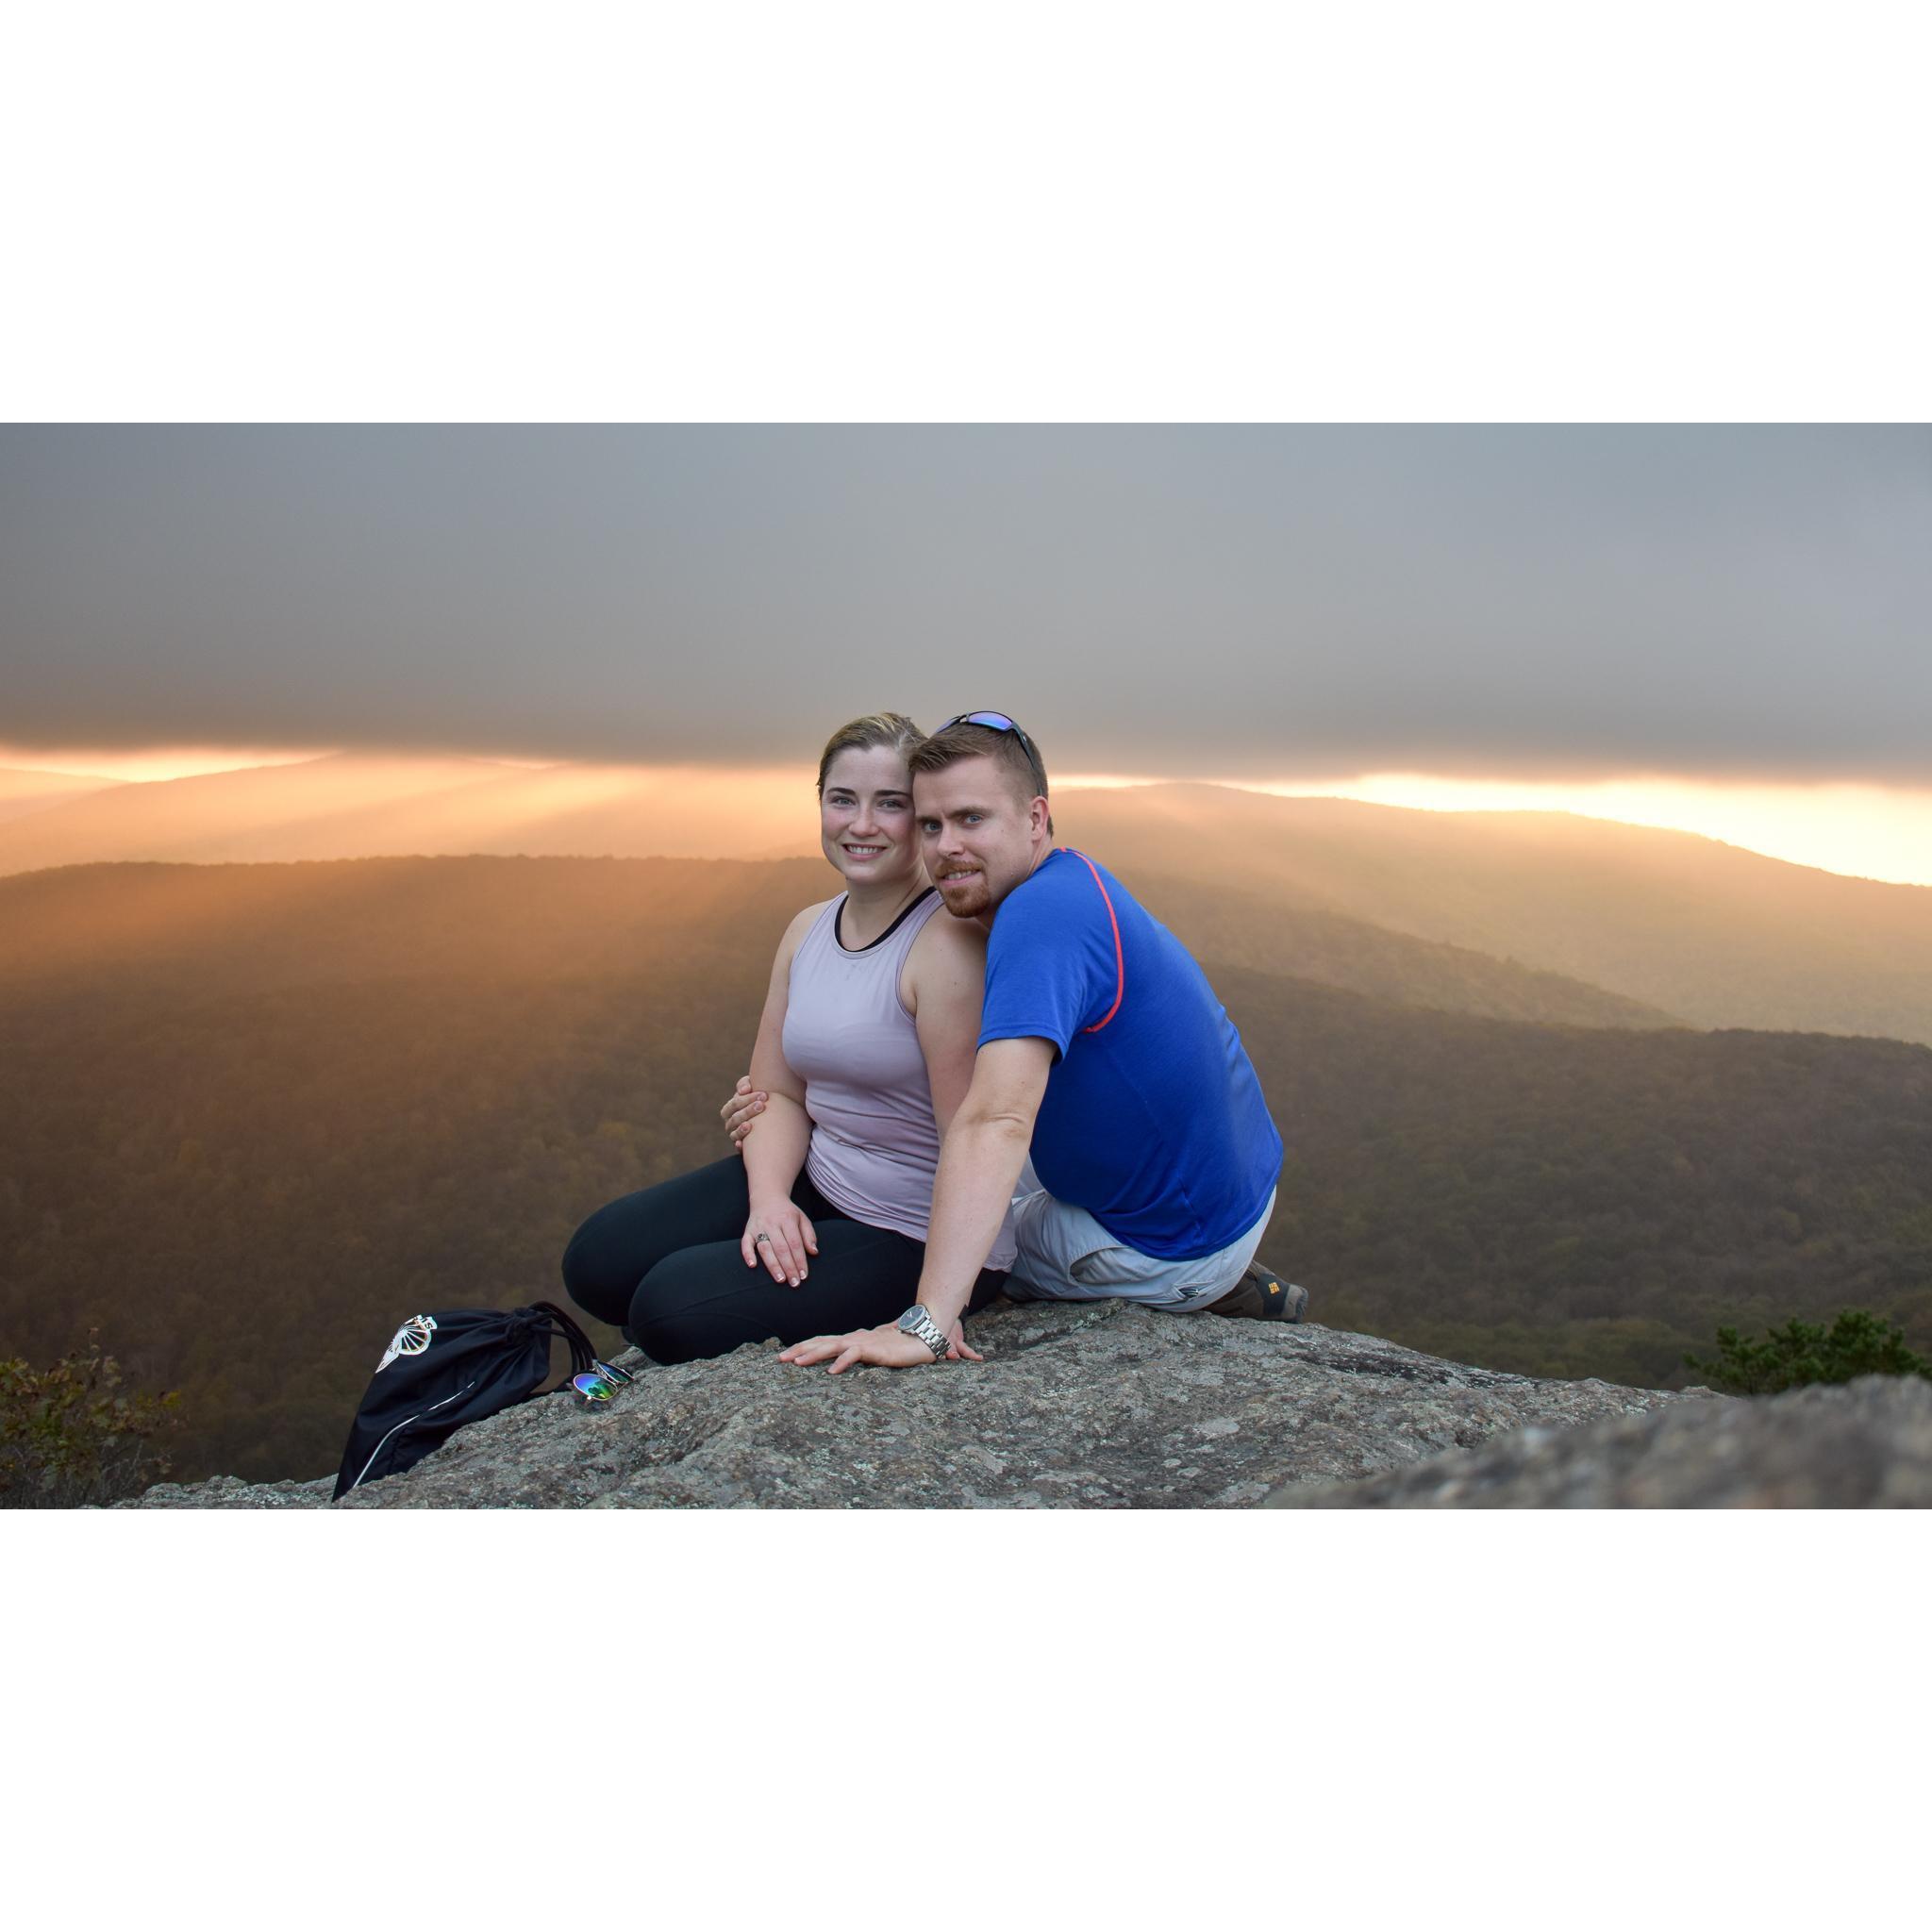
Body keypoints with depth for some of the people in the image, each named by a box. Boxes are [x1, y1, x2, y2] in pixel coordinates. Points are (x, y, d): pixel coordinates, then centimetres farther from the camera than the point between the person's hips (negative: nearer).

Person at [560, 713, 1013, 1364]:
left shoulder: (947, 941, -21)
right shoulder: (808, 930, 5)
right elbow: (780, 1094, 8)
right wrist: (768, 1195, -12)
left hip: (918, 1237, -7)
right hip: (813, 1183, 8)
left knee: (673, 1310, -16)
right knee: (599, 1261, -1)